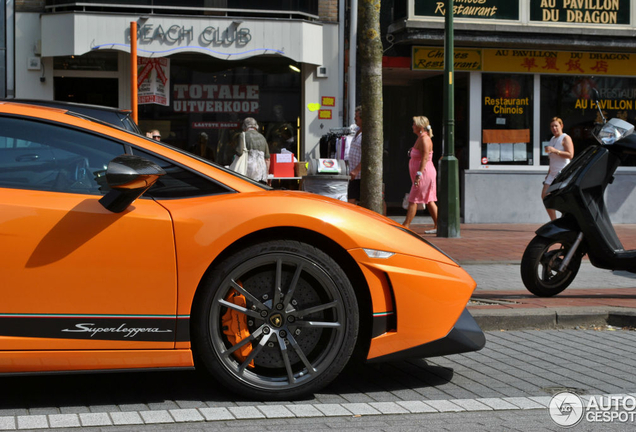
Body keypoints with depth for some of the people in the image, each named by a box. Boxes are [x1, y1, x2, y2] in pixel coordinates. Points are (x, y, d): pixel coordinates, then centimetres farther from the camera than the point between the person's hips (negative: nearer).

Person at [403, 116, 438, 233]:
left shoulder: (424, 139, -15)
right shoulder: (421, 138, 17)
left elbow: (425, 158, -22)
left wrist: (419, 174, -25)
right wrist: (418, 175, 21)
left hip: (425, 173, -10)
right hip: (424, 174, 10)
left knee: (413, 200, -7)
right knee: (429, 201, 9)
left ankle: (406, 226, -5)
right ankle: (437, 226, 10)